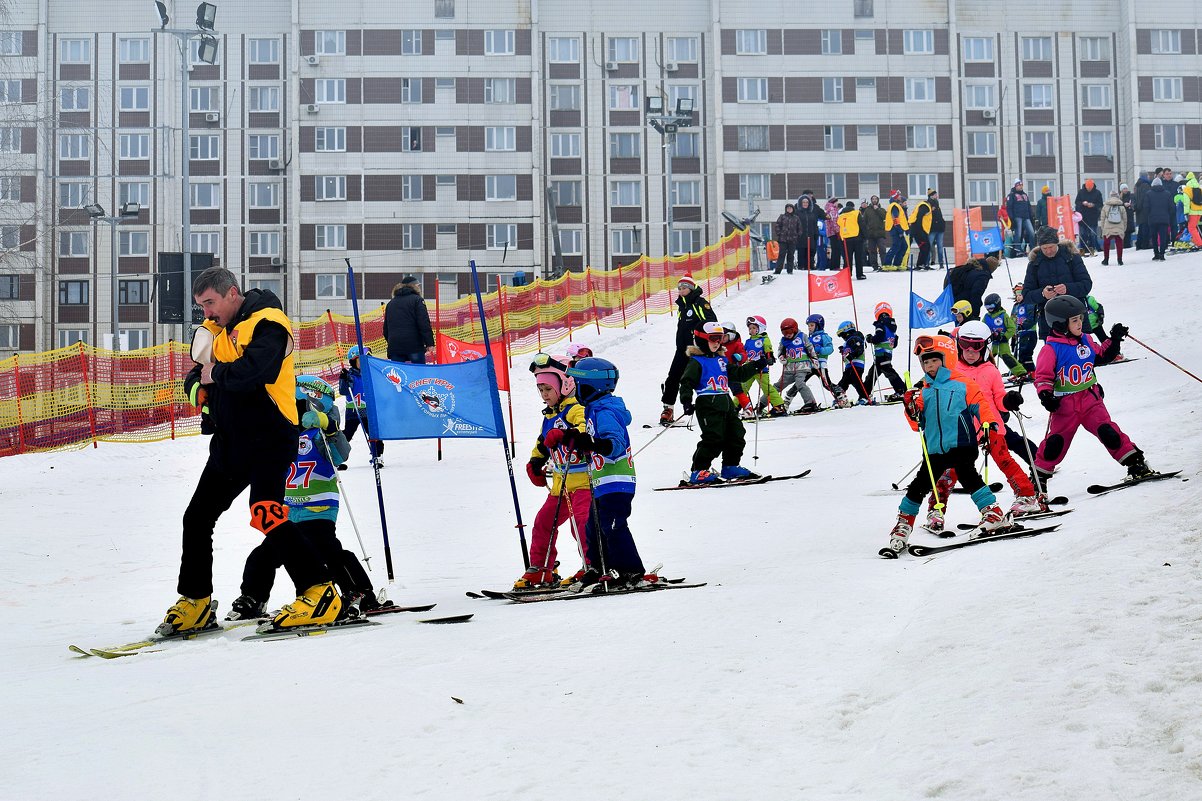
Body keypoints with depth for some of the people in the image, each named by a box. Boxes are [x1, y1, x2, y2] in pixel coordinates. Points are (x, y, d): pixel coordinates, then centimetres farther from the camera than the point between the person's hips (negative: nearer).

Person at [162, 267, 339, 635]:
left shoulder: (266, 323, -11)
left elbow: (253, 370, -29)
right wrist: (197, 387, -5)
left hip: (267, 437, -9)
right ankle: (195, 604, 22)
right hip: (230, 441, 9)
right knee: (197, 517, 10)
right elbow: (195, 379, 19)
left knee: (266, 514, -23)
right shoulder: (215, 329, 15)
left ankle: (319, 594, -19)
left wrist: (216, 373, -11)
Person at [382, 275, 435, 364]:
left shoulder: (391, 303, 19)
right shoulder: (417, 300, 1)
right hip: (414, 346, -5)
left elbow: (386, 328, 22)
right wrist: (430, 344, -12)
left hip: (394, 346, 5)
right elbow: (424, 324, -10)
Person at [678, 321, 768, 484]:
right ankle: (698, 472, -11)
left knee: (736, 434, 10)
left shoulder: (722, 359, 20)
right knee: (713, 438, -16)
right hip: (708, 404, -8)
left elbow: (739, 373, 23)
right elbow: (687, 381, -11)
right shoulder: (696, 361, -3)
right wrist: (687, 401, -25)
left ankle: (730, 467, 23)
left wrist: (756, 366, 10)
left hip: (726, 403, 8)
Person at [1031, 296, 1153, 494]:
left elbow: (1102, 356, 23)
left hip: (1090, 399, 4)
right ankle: (1039, 477, 12)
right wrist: (1045, 395, -26)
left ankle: (1135, 464, -3)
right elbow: (1042, 376, -10)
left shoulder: (1086, 340, 6)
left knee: (1108, 432, -8)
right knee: (1056, 442, -2)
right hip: (1065, 405, -3)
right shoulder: (1051, 349, -11)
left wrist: (1114, 340, 11)